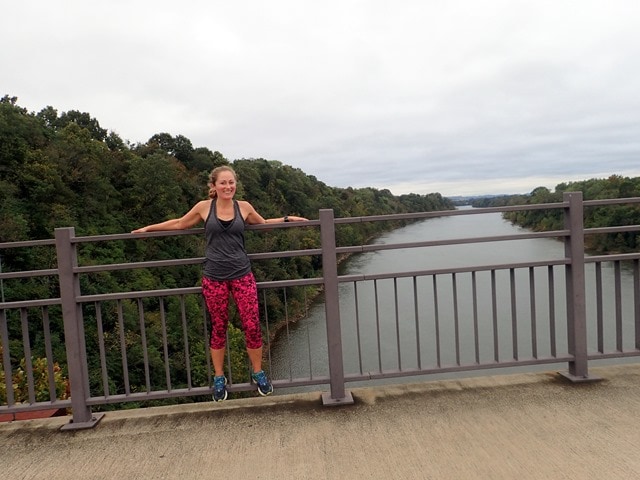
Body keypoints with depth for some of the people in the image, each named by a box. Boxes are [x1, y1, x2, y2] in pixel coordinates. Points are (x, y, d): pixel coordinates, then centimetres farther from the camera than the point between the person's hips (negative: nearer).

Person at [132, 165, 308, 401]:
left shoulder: (243, 207, 4)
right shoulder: (204, 207, 0)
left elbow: (263, 224, 23)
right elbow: (180, 224, 16)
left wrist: (287, 219, 18)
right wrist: (148, 228, 21)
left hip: (242, 275, 1)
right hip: (214, 278, -1)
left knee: (252, 326, -2)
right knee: (218, 328, 9)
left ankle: (258, 373, 20)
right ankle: (219, 378, 26)